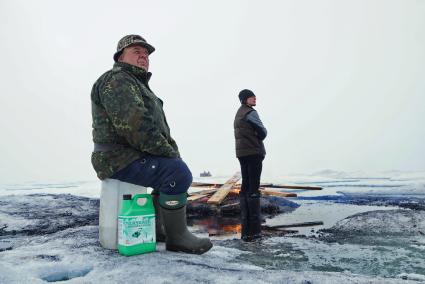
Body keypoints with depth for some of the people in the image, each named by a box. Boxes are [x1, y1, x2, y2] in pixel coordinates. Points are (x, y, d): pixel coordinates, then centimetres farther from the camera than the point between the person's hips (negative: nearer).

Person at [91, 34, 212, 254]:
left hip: (131, 156, 11)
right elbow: (136, 125, -25)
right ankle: (176, 237, -8)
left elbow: (158, 126, 17)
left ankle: (157, 228, 23)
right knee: (178, 172, -24)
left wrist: (173, 150, 3)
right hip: (120, 160, -11)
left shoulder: (139, 85, 23)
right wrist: (169, 152, -19)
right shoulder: (116, 80, -11)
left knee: (173, 168, 21)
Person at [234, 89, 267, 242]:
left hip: (241, 153, 9)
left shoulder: (238, 114, 20)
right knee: (253, 189, -8)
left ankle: (246, 230, 12)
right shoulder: (250, 112, -9)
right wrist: (257, 140, 10)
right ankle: (254, 230, -5)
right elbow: (263, 132, -8)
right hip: (253, 153, -9)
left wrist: (252, 140, 4)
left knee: (245, 188, 9)